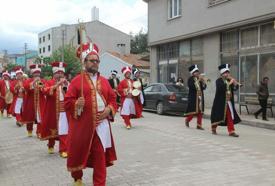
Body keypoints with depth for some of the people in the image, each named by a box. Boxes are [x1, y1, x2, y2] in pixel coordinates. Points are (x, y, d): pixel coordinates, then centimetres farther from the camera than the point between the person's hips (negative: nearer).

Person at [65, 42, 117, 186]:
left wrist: (109, 110, -5)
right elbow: (67, 102, -4)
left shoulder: (104, 81, 11)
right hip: (82, 124, -2)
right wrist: (77, 104, -23)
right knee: (79, 152, 11)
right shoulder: (77, 80, -1)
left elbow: (113, 99, 13)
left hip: (101, 124, 3)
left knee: (100, 156, 2)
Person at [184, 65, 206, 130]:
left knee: (200, 111, 2)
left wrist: (203, 82, -11)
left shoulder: (200, 79, 13)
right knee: (193, 110, -2)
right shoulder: (190, 79, -3)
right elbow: (191, 86, -18)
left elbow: (204, 87, 6)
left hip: (200, 97, 5)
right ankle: (187, 120, 24)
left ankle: (199, 125, 5)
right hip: (193, 97, -5)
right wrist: (198, 81, -18)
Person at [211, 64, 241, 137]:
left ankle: (231, 131, 1)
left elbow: (236, 87, 3)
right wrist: (229, 83, -23)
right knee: (218, 116, 6)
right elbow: (220, 87, -25)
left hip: (229, 102, 5)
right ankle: (213, 129, 26)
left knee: (230, 117, -1)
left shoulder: (230, 81, 12)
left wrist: (233, 80, -10)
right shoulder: (219, 81, -5)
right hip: (220, 102, -5)